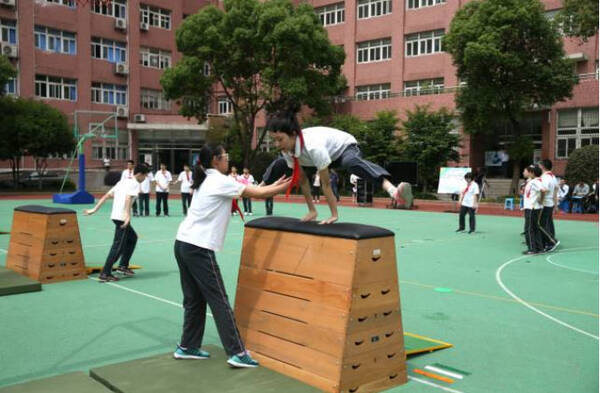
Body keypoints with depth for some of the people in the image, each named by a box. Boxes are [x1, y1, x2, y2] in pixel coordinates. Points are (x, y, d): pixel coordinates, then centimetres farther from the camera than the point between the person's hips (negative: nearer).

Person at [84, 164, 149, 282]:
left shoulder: (122, 181, 18)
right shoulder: (135, 184, -6)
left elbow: (106, 195, 14)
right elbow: (128, 198, -23)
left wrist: (94, 209, 12)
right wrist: (128, 215, -32)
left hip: (115, 215, 9)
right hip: (122, 217, -9)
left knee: (133, 238, 24)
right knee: (118, 246, -5)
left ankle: (123, 266, 23)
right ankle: (105, 274, -6)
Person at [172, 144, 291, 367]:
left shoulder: (205, 181, 16)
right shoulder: (221, 181, -10)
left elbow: (250, 189, 18)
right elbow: (258, 194, -5)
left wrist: (273, 185, 19)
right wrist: (283, 187, 8)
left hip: (183, 244, 9)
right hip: (198, 249, -9)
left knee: (194, 299, 16)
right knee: (219, 300, -4)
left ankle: (187, 347, 24)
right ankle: (237, 353, 1)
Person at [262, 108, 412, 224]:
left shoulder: (313, 147, -41)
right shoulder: (286, 151, -19)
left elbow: (326, 183, -34)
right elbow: (302, 180, -7)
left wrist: (334, 215, -29)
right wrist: (312, 211, -3)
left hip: (345, 146, -8)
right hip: (329, 154, 8)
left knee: (353, 163, -47)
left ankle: (391, 189, -72)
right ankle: (263, 187, 38)